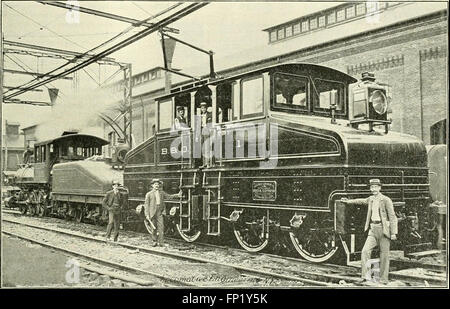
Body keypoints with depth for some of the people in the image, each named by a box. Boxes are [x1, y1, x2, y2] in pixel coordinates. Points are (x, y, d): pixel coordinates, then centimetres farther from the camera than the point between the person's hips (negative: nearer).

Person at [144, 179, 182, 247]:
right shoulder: (149, 194, 4)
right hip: (152, 212, -2)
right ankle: (154, 241, 21)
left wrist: (177, 195, 13)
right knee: (154, 228, 5)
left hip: (160, 213, 2)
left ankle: (161, 242, -5)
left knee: (161, 226, -7)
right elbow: (146, 204, 2)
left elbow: (169, 196, 24)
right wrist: (147, 214, -5)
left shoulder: (162, 193, 13)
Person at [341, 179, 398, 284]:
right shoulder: (371, 199, 14)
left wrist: (393, 233, -12)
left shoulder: (386, 200, -4)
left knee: (384, 255, -1)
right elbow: (362, 201, 36)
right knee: (365, 251, -11)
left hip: (384, 229, -5)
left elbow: (392, 217, -6)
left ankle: (383, 279, 8)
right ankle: (365, 275, -11)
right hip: (373, 229, 5)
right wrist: (349, 201, 47)